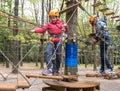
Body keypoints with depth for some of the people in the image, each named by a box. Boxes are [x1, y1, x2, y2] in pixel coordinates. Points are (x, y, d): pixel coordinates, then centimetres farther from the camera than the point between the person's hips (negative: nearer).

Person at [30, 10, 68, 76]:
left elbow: (66, 31, 17)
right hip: (51, 41, -1)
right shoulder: (49, 24, 6)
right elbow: (42, 29, -3)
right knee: (48, 52, -23)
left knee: (58, 55, 6)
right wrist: (35, 30, -16)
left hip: (58, 41, 2)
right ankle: (49, 69, -27)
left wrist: (65, 27, -3)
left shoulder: (60, 23, 12)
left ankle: (56, 70, 21)